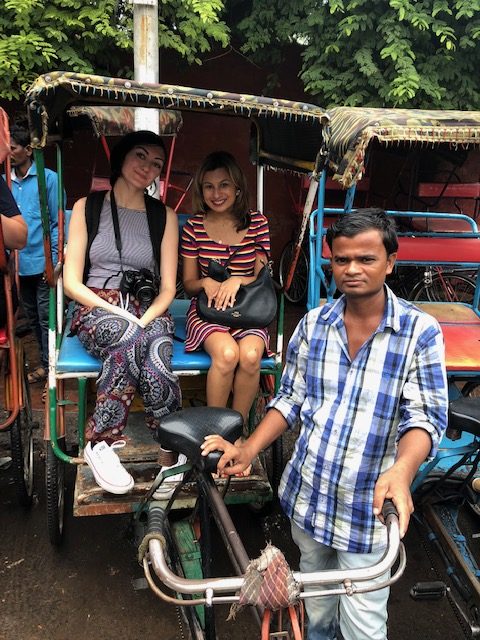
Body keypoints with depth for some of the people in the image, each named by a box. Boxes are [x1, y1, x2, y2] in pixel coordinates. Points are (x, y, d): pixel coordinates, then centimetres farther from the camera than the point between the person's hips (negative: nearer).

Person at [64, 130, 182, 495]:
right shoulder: (87, 207, 7)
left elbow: (168, 288, 6)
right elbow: (72, 282, 0)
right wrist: (117, 313, -15)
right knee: (130, 339, -38)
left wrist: (143, 321, -14)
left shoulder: (165, 216, 11)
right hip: (96, 308, -1)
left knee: (155, 362, -36)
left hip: (149, 311, 2)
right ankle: (100, 444, -24)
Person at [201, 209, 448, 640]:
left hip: (368, 508, -3)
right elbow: (291, 398, 5)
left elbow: (424, 416, -15)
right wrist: (249, 449, -6)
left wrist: (401, 471, -34)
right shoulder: (313, 324, -1)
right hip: (308, 495, 4)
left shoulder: (420, 331, -12)